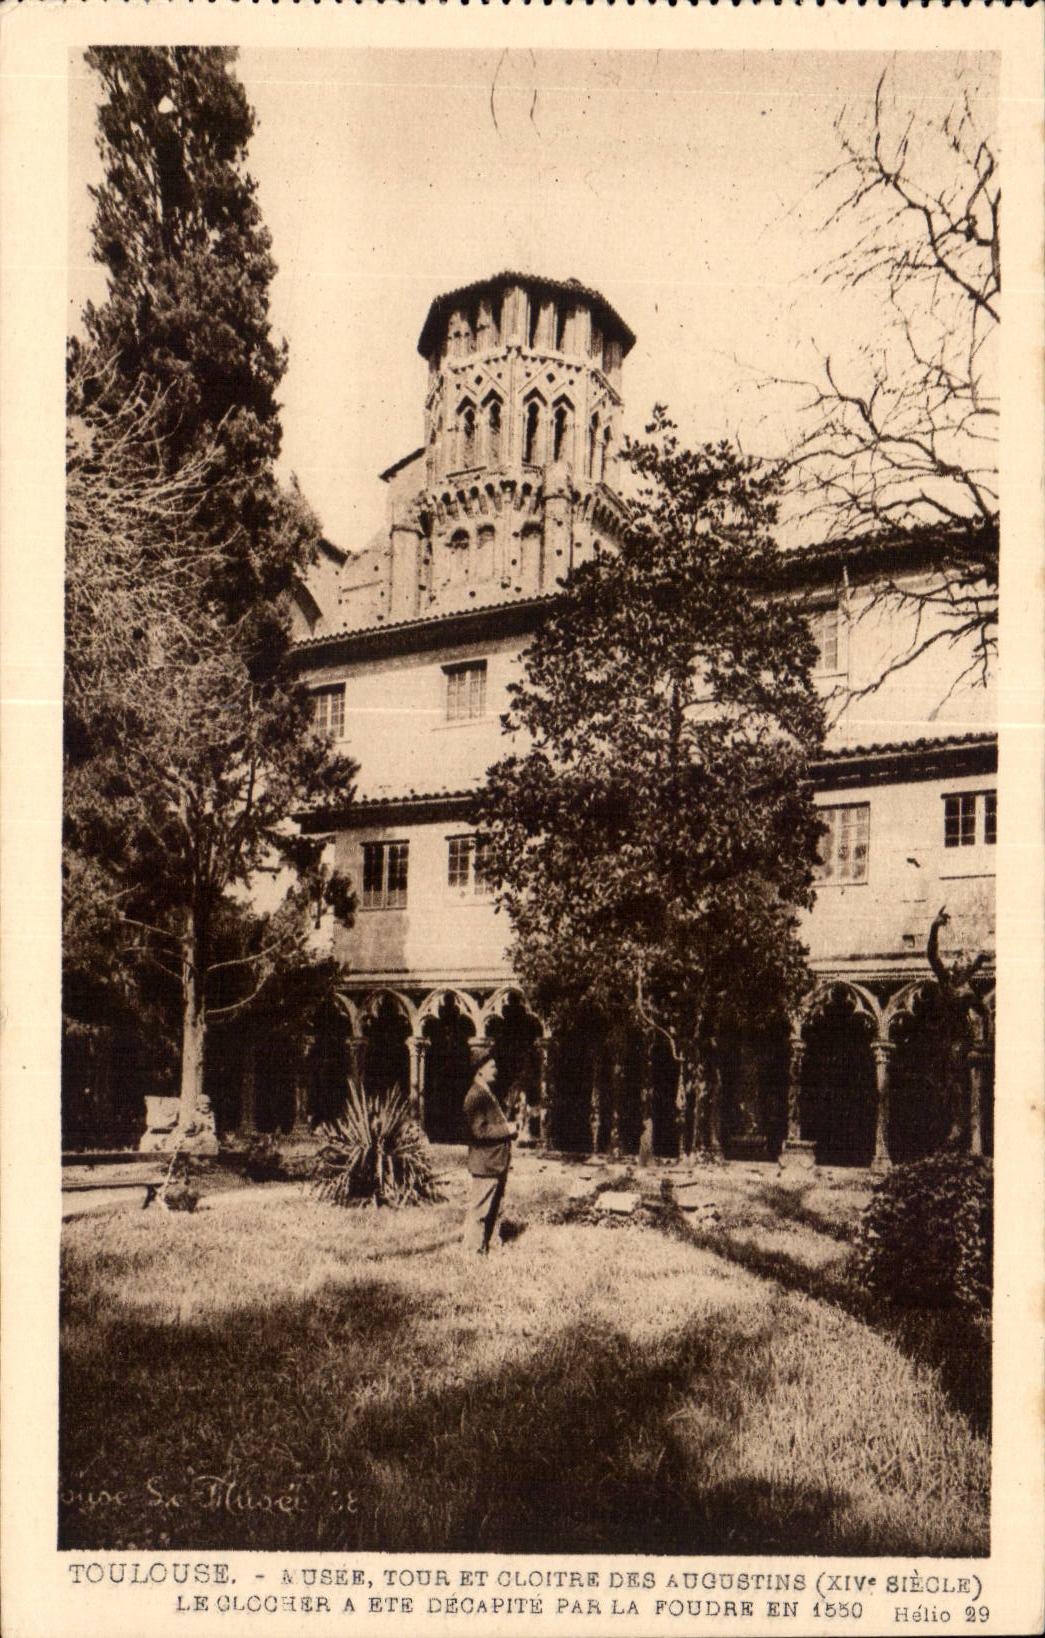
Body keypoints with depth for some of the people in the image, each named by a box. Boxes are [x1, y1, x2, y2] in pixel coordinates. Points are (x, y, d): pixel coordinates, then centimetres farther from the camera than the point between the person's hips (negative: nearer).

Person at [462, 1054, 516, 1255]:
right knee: (479, 1209, -3)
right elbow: (479, 1131, -24)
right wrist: (506, 1130, -16)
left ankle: (484, 1247, 26)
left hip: (496, 1162, 10)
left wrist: (508, 1129, 11)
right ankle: (473, 1250, 4)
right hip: (485, 1162, -10)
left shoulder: (488, 1093, 17)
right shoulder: (476, 1095, -16)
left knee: (492, 1209, 16)